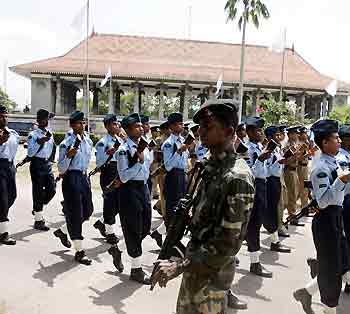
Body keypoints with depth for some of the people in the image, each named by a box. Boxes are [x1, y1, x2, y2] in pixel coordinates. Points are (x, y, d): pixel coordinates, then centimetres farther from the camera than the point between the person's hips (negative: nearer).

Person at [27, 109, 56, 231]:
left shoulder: (50, 133, 12)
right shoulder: (33, 135, -7)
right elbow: (30, 153, -13)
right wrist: (39, 142, -24)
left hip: (48, 164, 6)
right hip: (37, 165, -6)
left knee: (51, 190, 2)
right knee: (38, 192, 0)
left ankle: (37, 209, 27)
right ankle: (38, 220, 10)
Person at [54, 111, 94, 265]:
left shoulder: (88, 141, 8)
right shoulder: (66, 144, -12)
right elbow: (61, 169, -13)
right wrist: (68, 156, -29)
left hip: (84, 177, 8)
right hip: (71, 178, -7)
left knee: (87, 211, 13)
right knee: (75, 213, -3)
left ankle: (62, 231, 37)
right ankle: (79, 251, 7)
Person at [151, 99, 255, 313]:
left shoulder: (237, 176, -24)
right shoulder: (212, 166, 2)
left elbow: (229, 242, -26)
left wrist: (180, 266, -24)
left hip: (211, 274, -8)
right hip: (196, 265, 8)